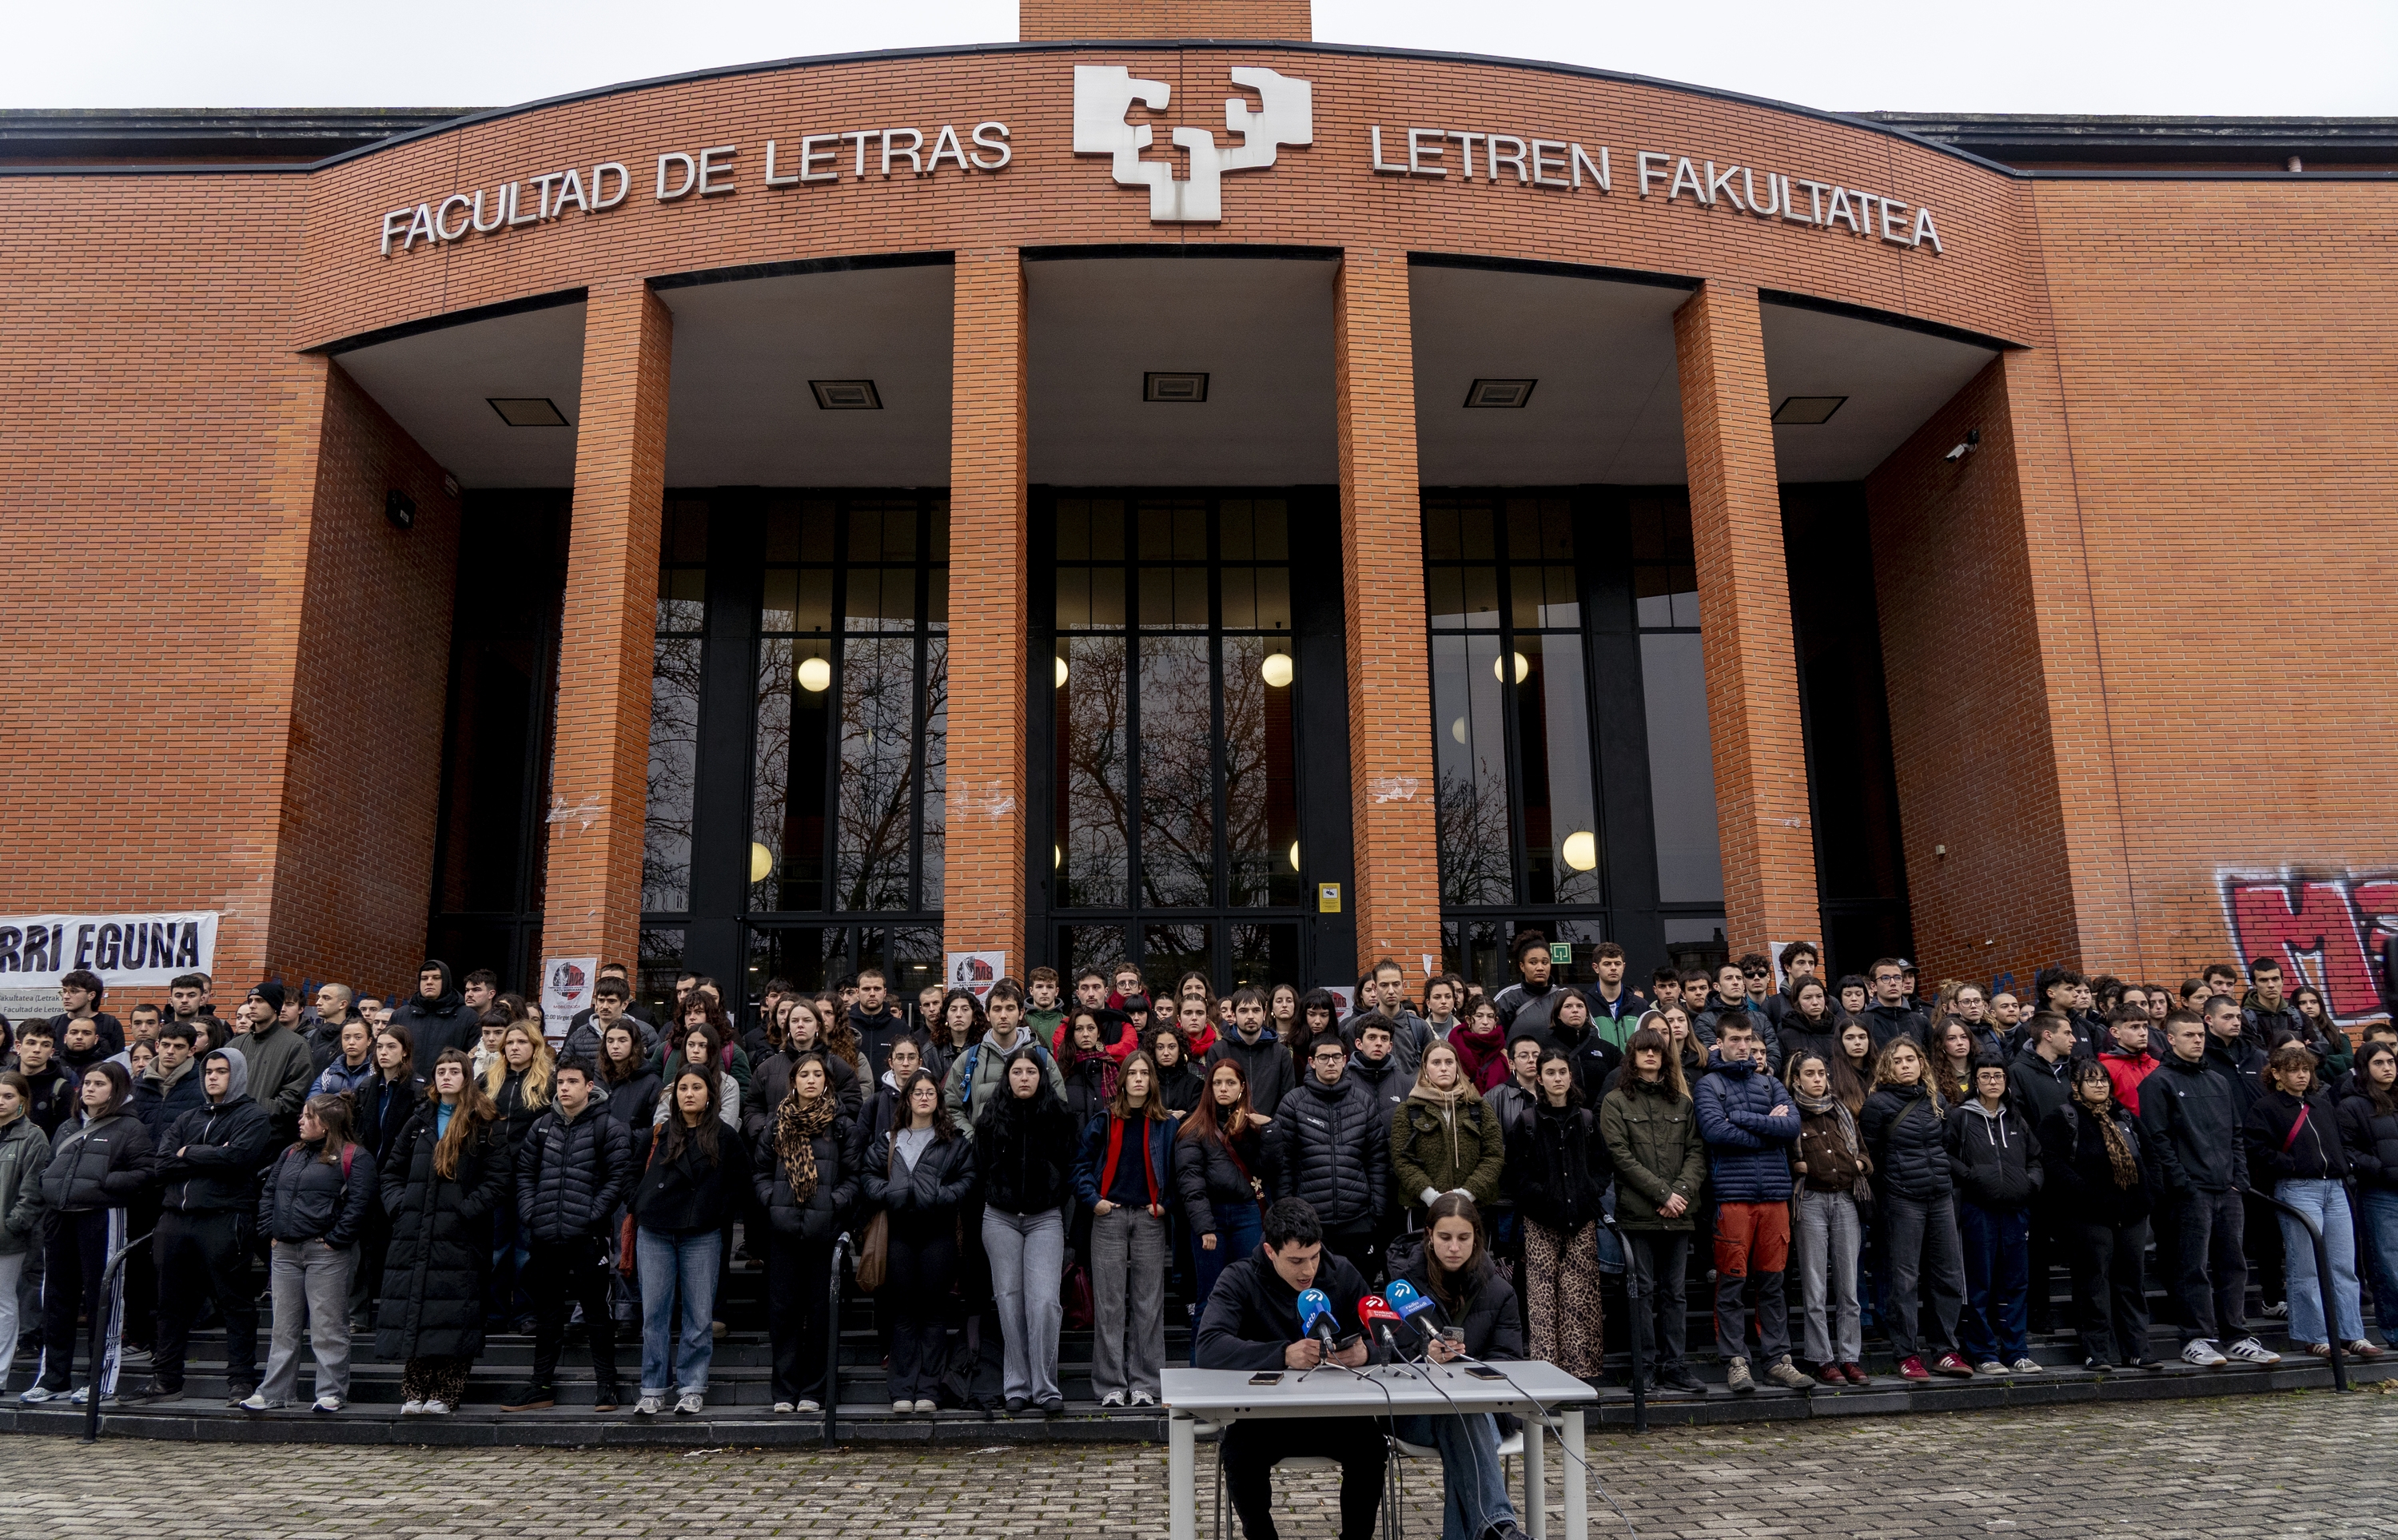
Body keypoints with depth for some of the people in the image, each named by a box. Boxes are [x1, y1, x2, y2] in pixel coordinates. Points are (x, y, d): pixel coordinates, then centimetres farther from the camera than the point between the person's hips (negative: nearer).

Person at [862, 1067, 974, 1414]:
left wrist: (940, 1197, -13)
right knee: (903, 1311, 4)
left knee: (934, 1310, 1)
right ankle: (902, 1390, 8)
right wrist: (891, 1194, -8)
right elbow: (867, 1174, 9)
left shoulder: (954, 1141, 8)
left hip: (938, 1232, -1)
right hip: (899, 1232, 1)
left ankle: (927, 1389, 6)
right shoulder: (888, 1140, 14)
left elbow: (967, 1178, 3)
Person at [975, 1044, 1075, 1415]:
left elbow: (1070, 1168, 7)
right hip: (1000, 1219, 2)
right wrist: (994, 1202, 8)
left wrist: (1056, 1203, 4)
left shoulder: (1059, 1116, 2)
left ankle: (1045, 1387, -5)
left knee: (1044, 1300, -12)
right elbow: (980, 1167, 11)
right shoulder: (991, 1116, 5)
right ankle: (1017, 1386, 11)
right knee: (1010, 1300, 3)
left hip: (1045, 1218, -1)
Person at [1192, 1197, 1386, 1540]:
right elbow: (1207, 1348, -24)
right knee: (1238, 1454, -30)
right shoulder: (1240, 1278, -9)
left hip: (1332, 1410, 2)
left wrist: (1365, 1353, -25)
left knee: (1370, 1445, -26)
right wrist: (1283, 1355, -37)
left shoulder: (1342, 1273, 0)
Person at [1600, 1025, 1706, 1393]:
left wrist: (1682, 1191, -10)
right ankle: (1646, 1368, 5)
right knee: (1642, 1290, 0)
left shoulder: (1682, 1102, 14)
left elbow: (1697, 1151, 7)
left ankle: (1673, 1366, 13)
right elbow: (1621, 1155, -6)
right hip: (1638, 1211, -3)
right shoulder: (1616, 1102, 2)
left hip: (1679, 1212, 4)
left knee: (1673, 1291, 7)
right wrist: (1663, 1193, -12)